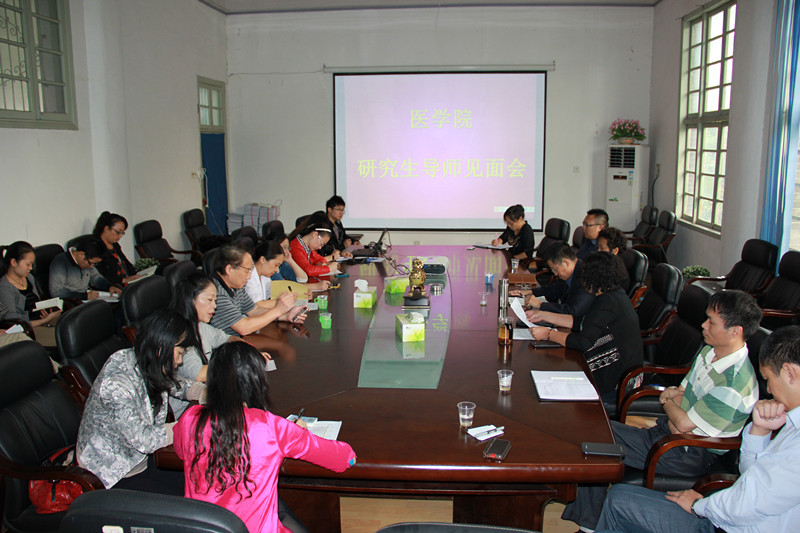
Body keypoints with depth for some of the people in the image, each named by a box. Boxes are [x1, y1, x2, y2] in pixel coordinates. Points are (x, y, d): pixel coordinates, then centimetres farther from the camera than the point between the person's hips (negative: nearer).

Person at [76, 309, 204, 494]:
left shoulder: (143, 364, -7)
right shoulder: (117, 383, -31)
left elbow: (177, 386, 12)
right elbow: (143, 440, -28)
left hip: (138, 458, 8)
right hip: (112, 475, -8)